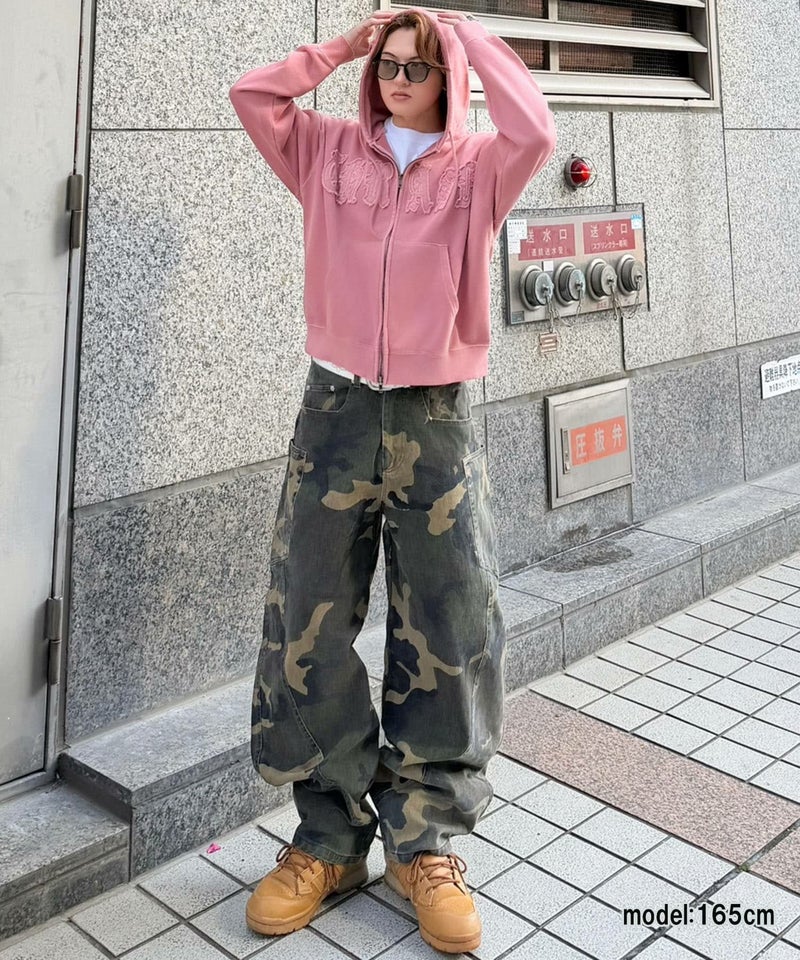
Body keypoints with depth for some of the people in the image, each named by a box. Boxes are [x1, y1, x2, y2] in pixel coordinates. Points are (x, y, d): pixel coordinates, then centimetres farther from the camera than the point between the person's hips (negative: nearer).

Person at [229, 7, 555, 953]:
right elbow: (252, 94, 3)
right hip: (335, 411, 2)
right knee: (308, 632, 3)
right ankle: (328, 838, 19)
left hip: (438, 421, -1)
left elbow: (535, 131, -15)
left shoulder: (476, 167, 5)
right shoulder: (332, 153, 11)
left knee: (449, 641, 2)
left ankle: (426, 843, 20)